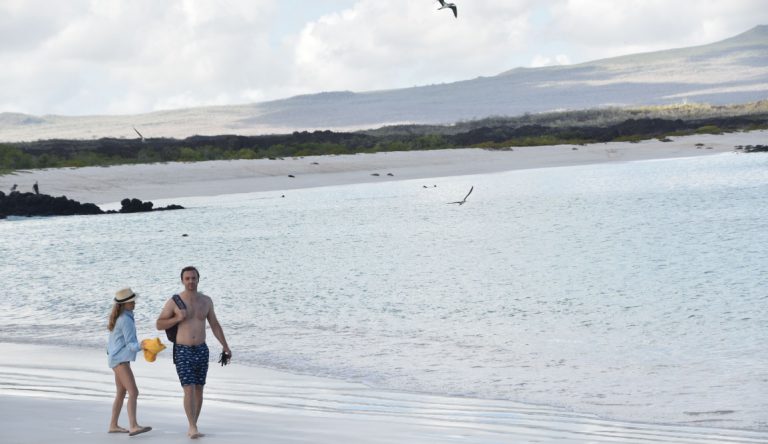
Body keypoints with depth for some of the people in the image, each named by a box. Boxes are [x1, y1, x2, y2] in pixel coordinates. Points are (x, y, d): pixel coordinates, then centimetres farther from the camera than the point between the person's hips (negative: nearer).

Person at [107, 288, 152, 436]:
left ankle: (113, 425, 24)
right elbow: (130, 343, -20)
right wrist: (140, 346, -34)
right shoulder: (126, 320, -18)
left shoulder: (120, 317, 11)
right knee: (133, 392, -19)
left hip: (119, 358, 11)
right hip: (120, 359, -11)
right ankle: (133, 426, -29)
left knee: (121, 393, 18)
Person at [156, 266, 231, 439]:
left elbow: (215, 325, 12)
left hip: (201, 351, 4)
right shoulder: (174, 302, -7)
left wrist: (225, 347, 7)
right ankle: (193, 428, -15)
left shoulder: (206, 301, 4)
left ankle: (192, 427, 19)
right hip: (183, 351, -4)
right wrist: (177, 319, -19)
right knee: (189, 390, -15)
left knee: (199, 390, 8)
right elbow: (159, 325, -3)